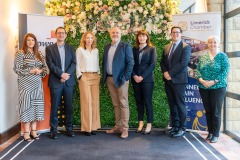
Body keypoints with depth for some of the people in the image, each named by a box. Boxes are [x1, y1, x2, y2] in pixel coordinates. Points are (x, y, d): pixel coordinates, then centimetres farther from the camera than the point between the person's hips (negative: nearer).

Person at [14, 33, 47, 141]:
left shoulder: (39, 54, 13)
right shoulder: (20, 53, -2)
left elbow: (45, 68, 14)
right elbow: (17, 69, -8)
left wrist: (40, 71, -8)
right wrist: (31, 70, -16)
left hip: (37, 84, 5)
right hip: (25, 84, -5)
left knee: (36, 105, 4)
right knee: (26, 105, -4)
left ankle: (33, 130, 13)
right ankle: (26, 132, 3)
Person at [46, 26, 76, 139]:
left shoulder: (71, 48, 12)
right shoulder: (49, 48, 6)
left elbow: (74, 63, 2)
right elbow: (50, 64, -5)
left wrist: (67, 75, -12)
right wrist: (61, 74, -15)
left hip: (69, 81, 2)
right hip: (55, 81, -2)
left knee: (69, 106, 6)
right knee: (54, 106, 1)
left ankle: (69, 128, 15)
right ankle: (54, 129, 10)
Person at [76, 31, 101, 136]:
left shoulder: (96, 50, 13)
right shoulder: (80, 50, 1)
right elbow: (77, 64, 0)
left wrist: (99, 74, 7)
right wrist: (80, 76, -7)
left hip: (95, 77, 4)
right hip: (84, 77, -4)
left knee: (95, 101, 2)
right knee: (86, 102, -6)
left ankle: (93, 126, 10)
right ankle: (87, 127, 0)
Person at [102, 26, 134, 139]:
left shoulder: (126, 46, -3)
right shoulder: (107, 47, 14)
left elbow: (130, 62, -9)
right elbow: (104, 62, 17)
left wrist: (125, 77, -14)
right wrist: (104, 76, 7)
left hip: (120, 79, -5)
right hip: (109, 79, 6)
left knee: (123, 104, -2)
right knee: (115, 104, 11)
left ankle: (125, 129, 2)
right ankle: (118, 126, 19)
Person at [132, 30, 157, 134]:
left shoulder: (151, 49, 2)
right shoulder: (134, 49, 10)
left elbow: (152, 64, -6)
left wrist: (142, 77, -13)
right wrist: (134, 76, -9)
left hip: (147, 79, -3)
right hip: (135, 79, 3)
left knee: (147, 102, -1)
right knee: (139, 102, 7)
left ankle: (149, 125, 6)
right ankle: (140, 123, 15)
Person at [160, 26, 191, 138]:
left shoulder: (186, 47, -3)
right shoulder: (166, 47, 15)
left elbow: (183, 63, -14)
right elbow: (162, 62, 13)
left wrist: (170, 73, -15)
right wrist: (165, 72, -6)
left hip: (178, 79, -6)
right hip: (168, 79, 6)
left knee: (180, 104, -1)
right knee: (172, 105, 10)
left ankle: (182, 128, 8)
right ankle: (174, 126, 19)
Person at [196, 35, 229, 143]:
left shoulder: (223, 56, -2)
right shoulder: (203, 57, 9)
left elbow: (225, 72, -9)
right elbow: (198, 70, 6)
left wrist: (213, 82, -18)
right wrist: (201, 80, -12)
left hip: (218, 87, -4)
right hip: (204, 88, 4)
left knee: (216, 112, 0)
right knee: (208, 111, 11)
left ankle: (215, 134, 11)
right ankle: (210, 132, 23)